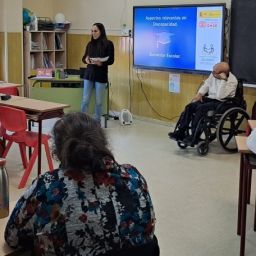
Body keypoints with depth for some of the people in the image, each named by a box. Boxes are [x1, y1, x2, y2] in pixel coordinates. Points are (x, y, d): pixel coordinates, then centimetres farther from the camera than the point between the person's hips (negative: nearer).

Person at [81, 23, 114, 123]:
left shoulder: (108, 44, -4)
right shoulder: (90, 44, 9)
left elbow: (111, 60, -7)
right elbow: (84, 57, 13)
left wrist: (101, 63, -24)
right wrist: (86, 60, -10)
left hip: (101, 76, -3)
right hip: (89, 74, 3)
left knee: (98, 102, 5)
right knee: (85, 100, 2)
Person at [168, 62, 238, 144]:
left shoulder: (232, 81, -20)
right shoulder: (213, 74, -1)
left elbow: (220, 96, -31)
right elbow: (206, 84, 16)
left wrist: (223, 80, -31)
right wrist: (199, 94, 0)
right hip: (210, 98, 7)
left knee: (200, 108, -29)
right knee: (190, 106, -14)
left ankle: (194, 137, -22)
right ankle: (181, 132, -12)